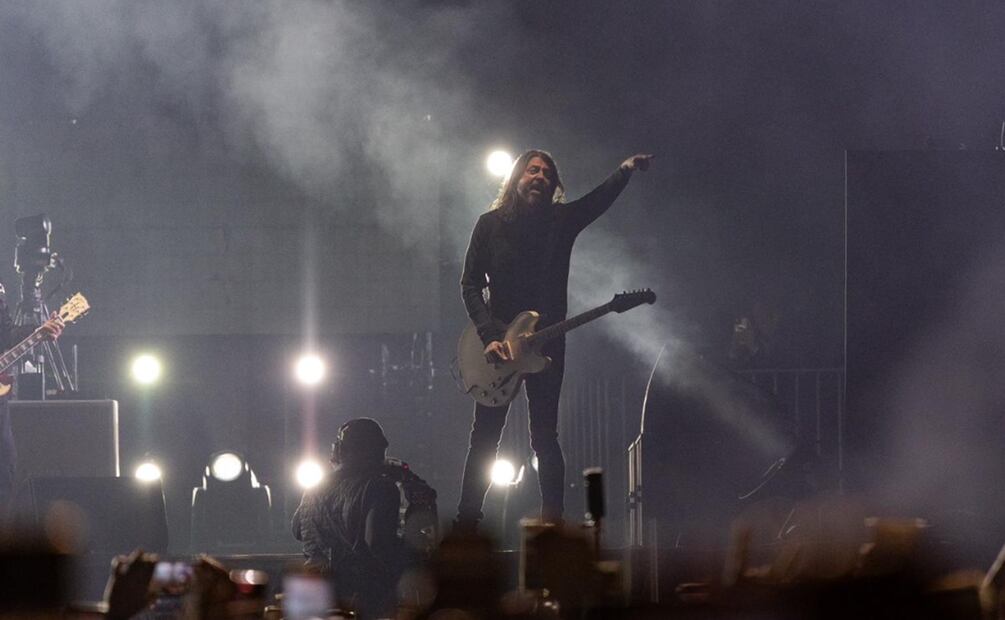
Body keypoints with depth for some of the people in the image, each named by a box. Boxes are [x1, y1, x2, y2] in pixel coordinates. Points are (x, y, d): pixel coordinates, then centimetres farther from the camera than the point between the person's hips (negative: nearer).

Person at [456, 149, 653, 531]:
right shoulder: (491, 224, 3)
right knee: (484, 438, 1)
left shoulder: (562, 220, 6)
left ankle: (553, 520, 3)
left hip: (546, 343, 1)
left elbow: (599, 200, -10)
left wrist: (627, 170, -29)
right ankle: (466, 521, 5)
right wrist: (489, 335, -12)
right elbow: (470, 285, 1)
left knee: (545, 436, 2)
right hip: (498, 341, 0)